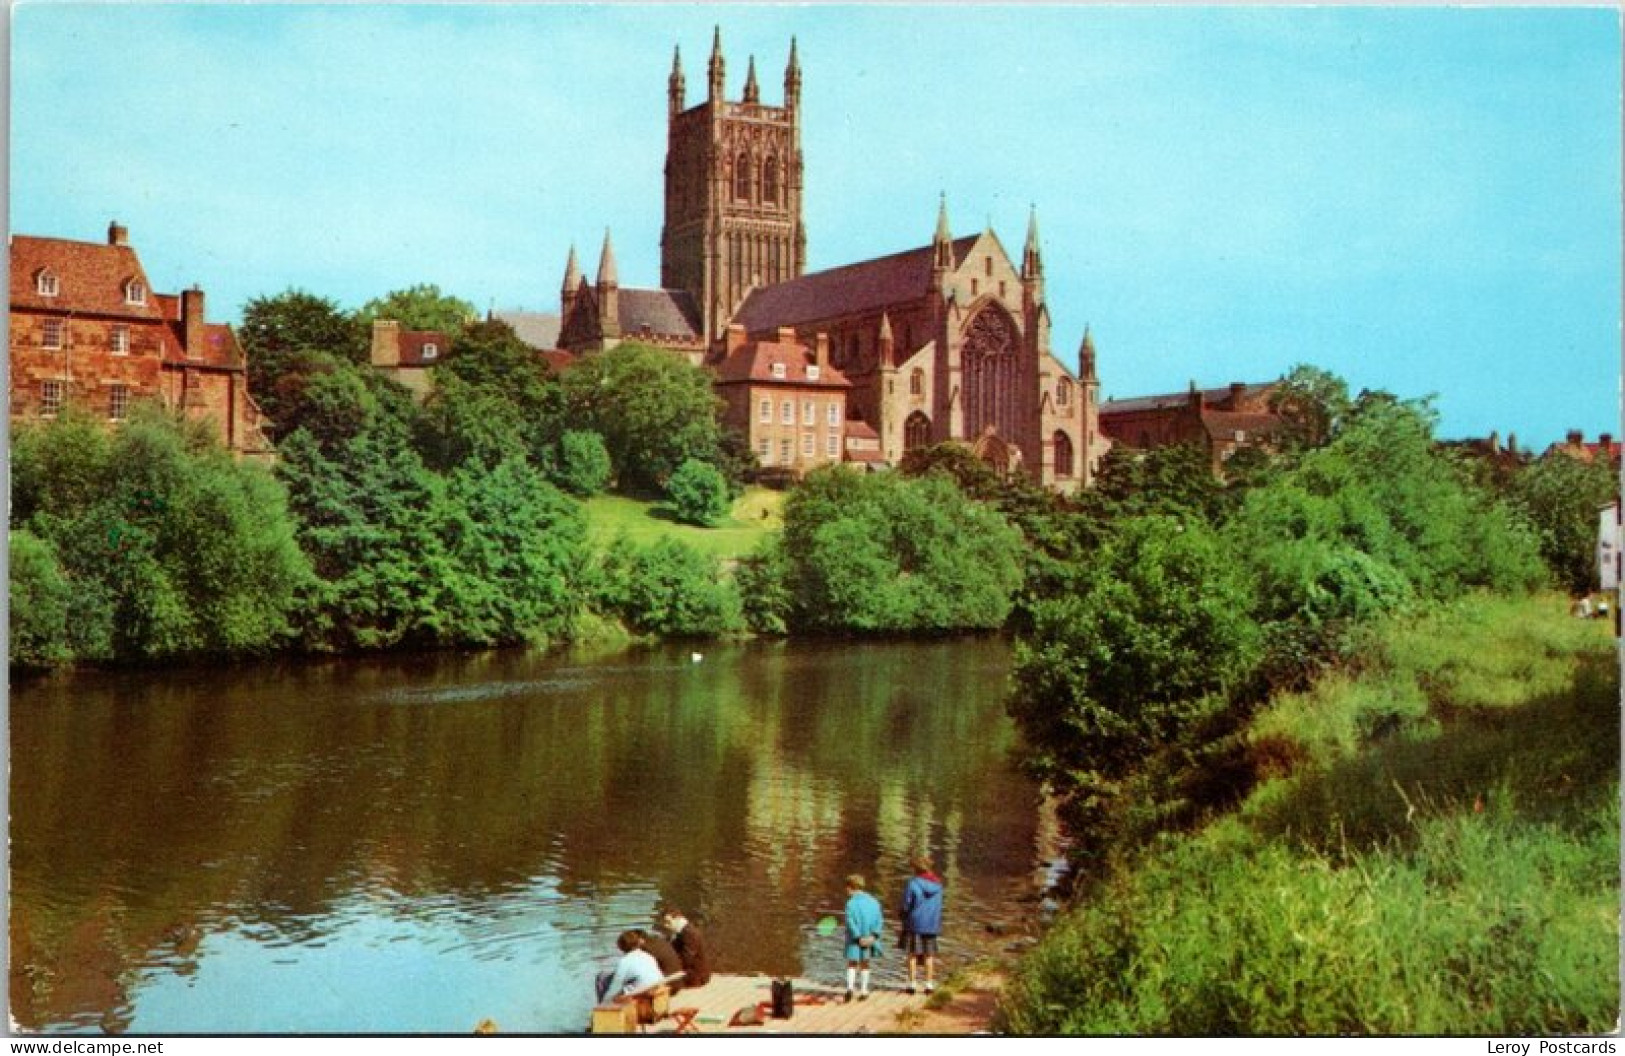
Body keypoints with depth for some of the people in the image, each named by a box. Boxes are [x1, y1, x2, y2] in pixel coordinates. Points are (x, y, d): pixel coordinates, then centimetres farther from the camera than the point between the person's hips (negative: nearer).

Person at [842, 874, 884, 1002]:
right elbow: (879, 921, -2)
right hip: (869, 937, 4)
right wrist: (873, 935, -9)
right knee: (865, 964, 15)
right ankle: (863, 991, 15)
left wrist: (858, 938, -15)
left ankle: (850, 986, -18)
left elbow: (850, 923, -17)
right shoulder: (873, 901, 5)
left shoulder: (851, 903, -11)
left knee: (852, 964, 3)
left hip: (855, 938, -4)